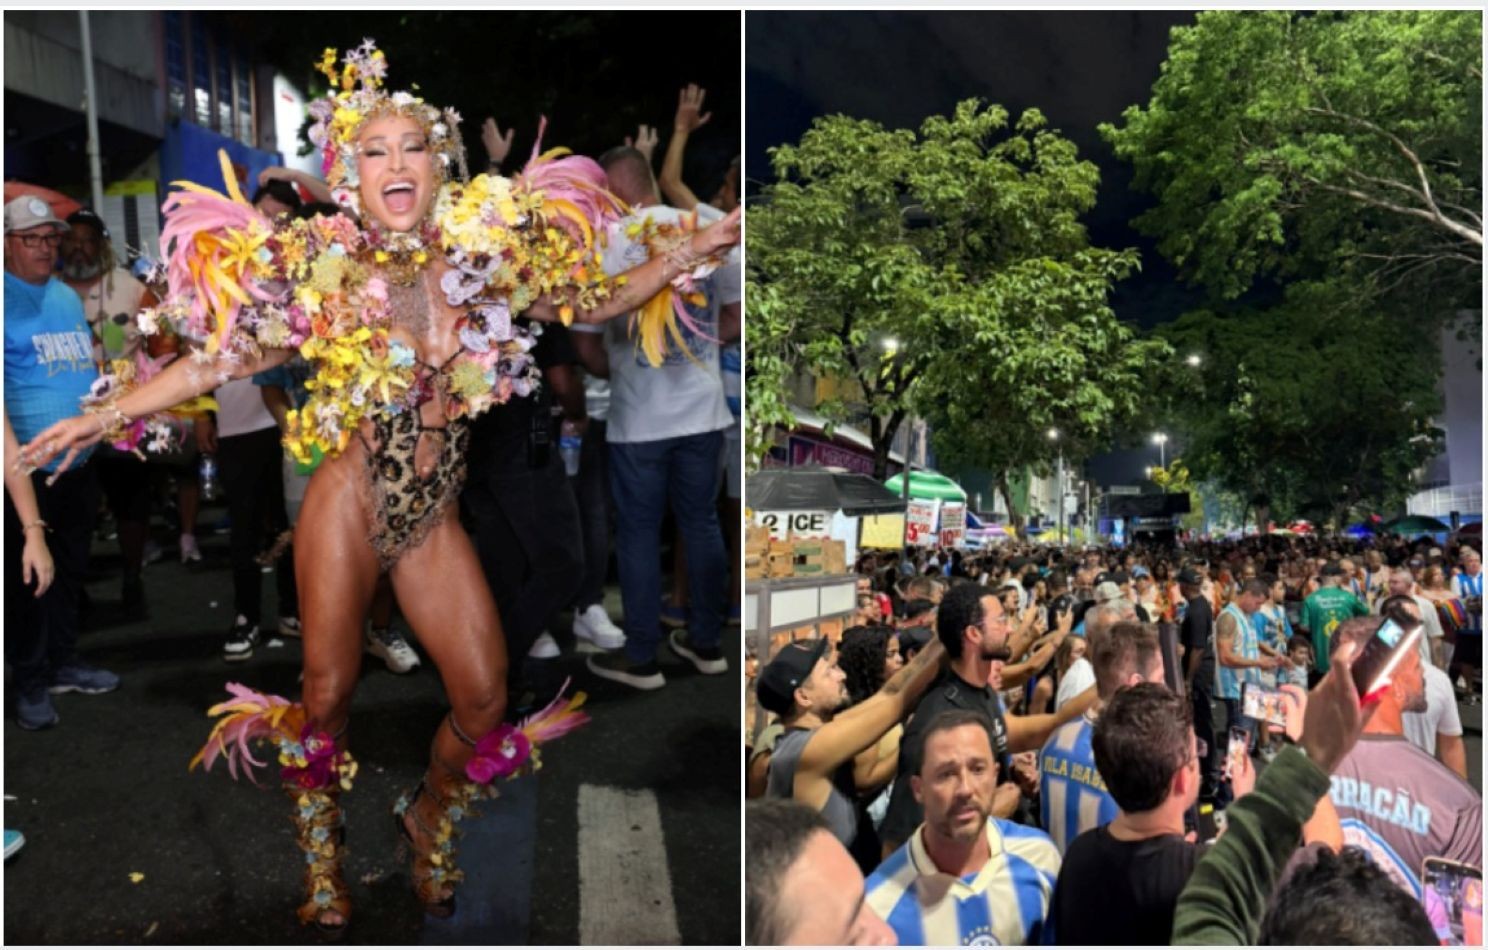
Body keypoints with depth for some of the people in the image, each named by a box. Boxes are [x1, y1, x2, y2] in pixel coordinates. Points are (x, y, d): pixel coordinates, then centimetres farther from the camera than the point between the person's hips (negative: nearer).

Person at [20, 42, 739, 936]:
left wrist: (694, 250, 3)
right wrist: (105, 413, -4)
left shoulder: (487, 254, -1)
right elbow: (219, 362, -1)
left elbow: (595, 302, 7)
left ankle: (433, 817, 34)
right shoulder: (319, 271, -6)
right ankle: (320, 843, 36)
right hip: (349, 503, -2)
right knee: (329, 691, 6)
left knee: (485, 697, 2)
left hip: (435, 517, 2)